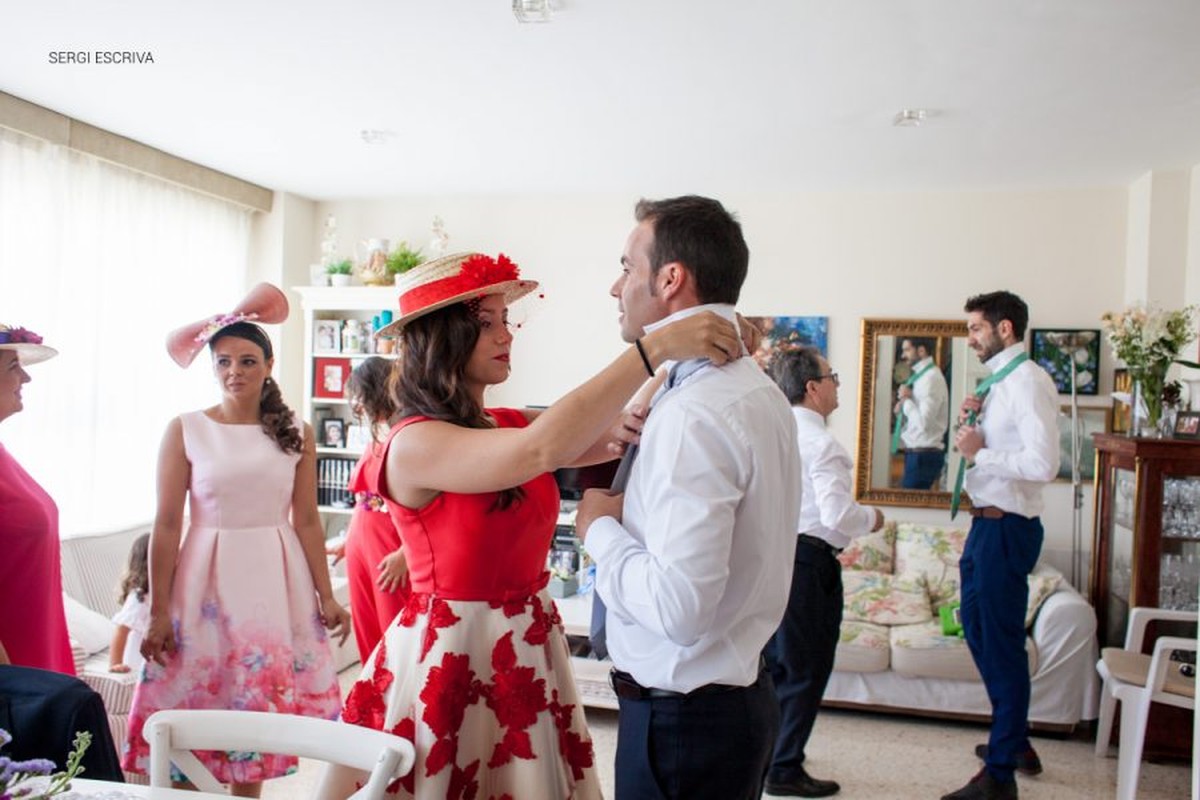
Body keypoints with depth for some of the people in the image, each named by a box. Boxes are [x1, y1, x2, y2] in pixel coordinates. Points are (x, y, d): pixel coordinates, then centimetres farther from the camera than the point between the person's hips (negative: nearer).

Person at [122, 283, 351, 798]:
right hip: (206, 582, -1)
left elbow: (307, 521, 4)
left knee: (260, 708, 8)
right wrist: (158, 612, -6)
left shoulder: (296, 434, 2)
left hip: (276, 583, 1)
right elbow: (167, 525, -3)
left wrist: (326, 596, 2)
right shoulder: (185, 430, -2)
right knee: (194, 708, 4)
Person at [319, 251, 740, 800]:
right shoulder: (415, 444, -18)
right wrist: (653, 348, -33)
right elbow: (539, 451, -33)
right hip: (449, 657, -7)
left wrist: (683, 370, -18)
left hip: (530, 647, 7)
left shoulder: (510, 425, 5)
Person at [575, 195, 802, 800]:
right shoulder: (759, 390, 5)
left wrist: (600, 528, -14)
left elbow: (679, 607, -29)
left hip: (682, 713, -9)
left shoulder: (691, 414, -24)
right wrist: (630, 512, 5)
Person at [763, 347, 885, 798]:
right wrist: (871, 518, -2)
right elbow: (838, 515, -22)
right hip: (808, 561, -8)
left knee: (774, 662, 20)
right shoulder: (821, 443, -17)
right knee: (806, 670, 6)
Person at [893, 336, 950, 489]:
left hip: (923, 455, -9)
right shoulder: (921, 375, 13)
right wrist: (901, 410, 1)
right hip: (917, 453, 9)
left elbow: (923, 422, -24)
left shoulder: (931, 378, -16)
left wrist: (906, 400, -13)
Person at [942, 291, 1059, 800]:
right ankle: (1014, 741, 37)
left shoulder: (1029, 381, -17)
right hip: (987, 523, 10)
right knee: (979, 630, 20)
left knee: (999, 642, -2)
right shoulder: (997, 381, 12)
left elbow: (1043, 464, -27)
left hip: (1007, 527, -10)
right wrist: (971, 424, 3)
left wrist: (980, 452, -18)